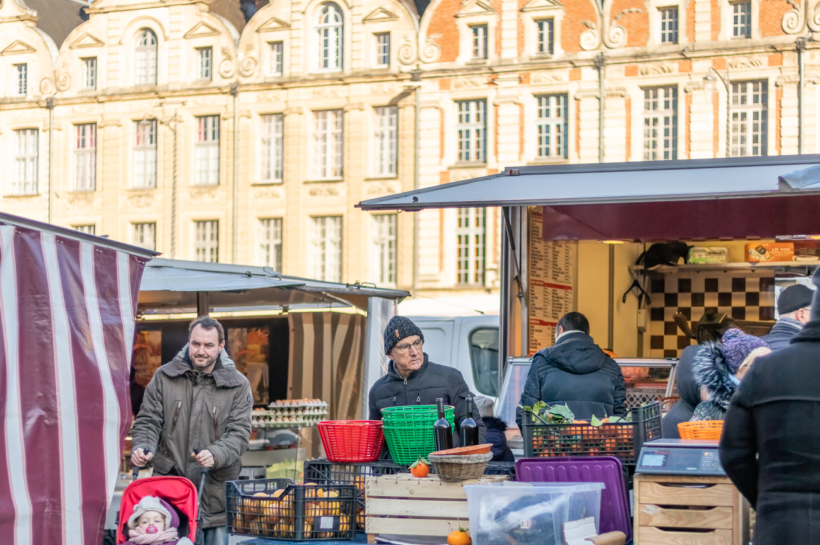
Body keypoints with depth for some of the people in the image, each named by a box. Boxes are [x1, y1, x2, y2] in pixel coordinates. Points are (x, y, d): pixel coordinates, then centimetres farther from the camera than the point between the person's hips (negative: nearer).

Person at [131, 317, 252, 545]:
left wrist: (216, 455, -23)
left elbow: (239, 433, -4)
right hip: (169, 483, 0)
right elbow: (148, 420, 9)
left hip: (215, 487, 0)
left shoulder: (237, 385, 3)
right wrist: (143, 447, -13)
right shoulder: (164, 377, 7)